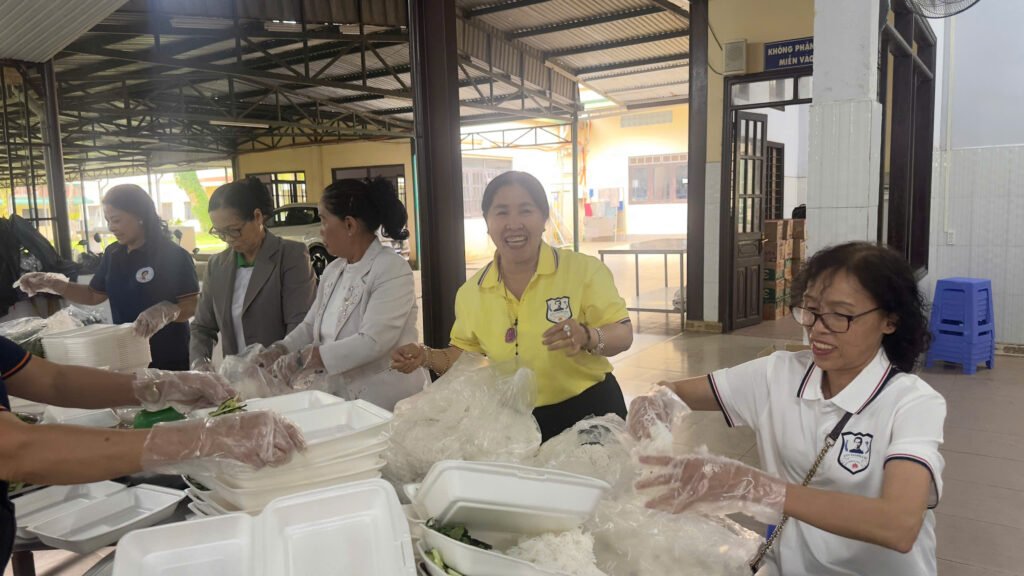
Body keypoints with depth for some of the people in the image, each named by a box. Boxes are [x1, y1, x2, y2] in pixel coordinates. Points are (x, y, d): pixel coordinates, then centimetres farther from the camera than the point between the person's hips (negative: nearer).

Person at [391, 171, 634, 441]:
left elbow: (623, 334, -10)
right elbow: (466, 352, 11)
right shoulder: (471, 291, -2)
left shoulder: (585, 269, -11)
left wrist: (587, 337, -30)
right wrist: (426, 357, -7)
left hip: (589, 412, -2)